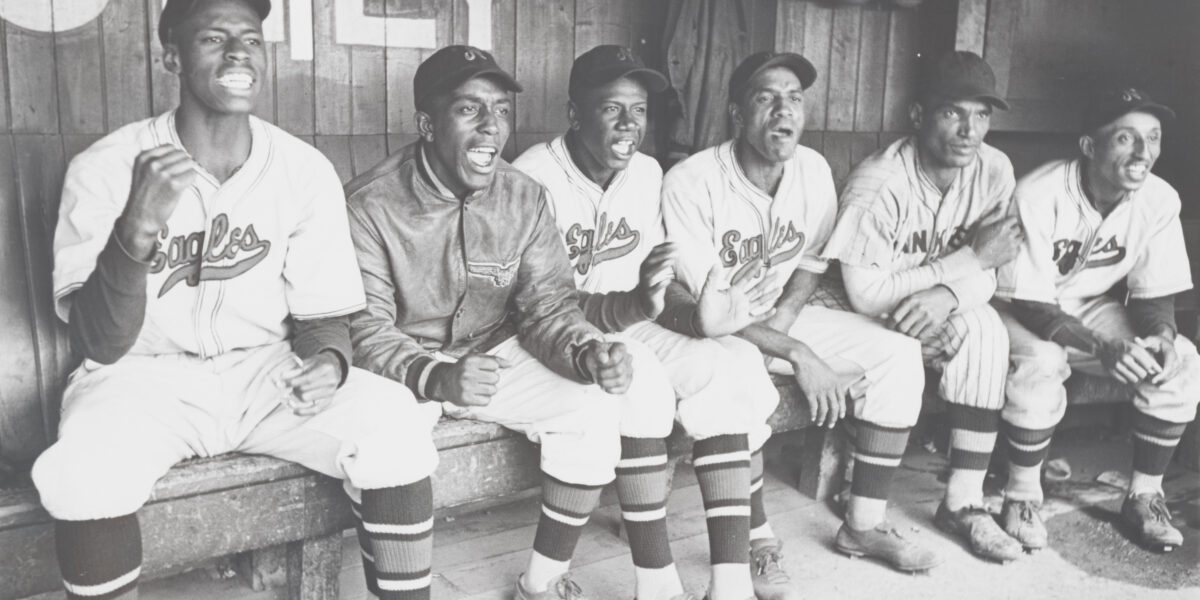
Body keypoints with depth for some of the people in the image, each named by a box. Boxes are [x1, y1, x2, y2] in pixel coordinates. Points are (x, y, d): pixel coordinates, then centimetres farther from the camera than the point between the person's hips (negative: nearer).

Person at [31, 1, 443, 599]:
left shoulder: (306, 170, -5)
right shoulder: (105, 169, -12)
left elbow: (323, 316, 1)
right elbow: (98, 344, -17)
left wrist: (328, 361, -24)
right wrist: (136, 230, -35)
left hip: (267, 371, 2)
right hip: (144, 376, -1)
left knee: (393, 422, -23)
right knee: (83, 470, -32)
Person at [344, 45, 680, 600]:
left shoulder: (525, 199, -3)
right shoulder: (370, 205, -16)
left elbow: (548, 307, -5)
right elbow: (366, 333, -19)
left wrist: (588, 353, -29)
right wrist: (437, 377, -38)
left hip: (492, 355, 4)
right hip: (402, 370, -4)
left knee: (598, 401, -14)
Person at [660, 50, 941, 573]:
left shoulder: (814, 171, -5)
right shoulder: (690, 182, -23)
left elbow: (811, 260, 9)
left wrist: (782, 320, -11)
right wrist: (797, 354, -27)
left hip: (781, 317, 6)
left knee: (898, 353, -9)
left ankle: (864, 525, -3)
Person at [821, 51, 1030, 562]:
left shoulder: (994, 170, -6)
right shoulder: (878, 184, -23)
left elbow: (985, 275, -5)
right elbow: (865, 295, -27)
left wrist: (947, 295, -30)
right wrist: (969, 257, -24)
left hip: (939, 312, 6)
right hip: (870, 323, -6)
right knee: (984, 332, -26)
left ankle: (965, 500, -10)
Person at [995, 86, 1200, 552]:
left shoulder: (1160, 200, -12)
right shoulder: (1039, 195, -28)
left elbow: (1155, 294, -3)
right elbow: (1029, 304, -27)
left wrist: (1162, 335, -27)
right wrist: (1102, 349, -39)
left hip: (1088, 309, 5)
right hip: (1019, 311, -5)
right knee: (1041, 362, -35)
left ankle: (1144, 496, 1)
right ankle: (1023, 494, -13)